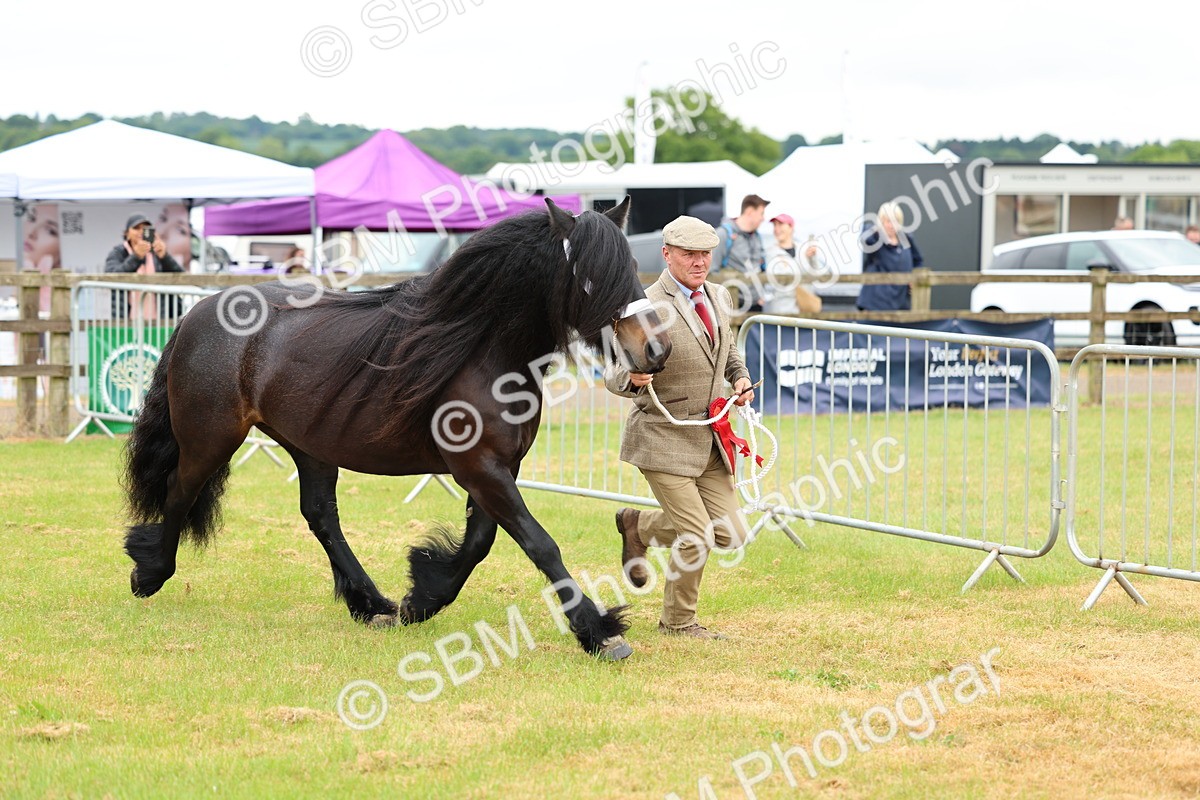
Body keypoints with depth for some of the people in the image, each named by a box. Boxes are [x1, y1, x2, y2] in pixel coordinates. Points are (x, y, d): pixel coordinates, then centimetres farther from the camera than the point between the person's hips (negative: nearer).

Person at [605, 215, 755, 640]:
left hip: (710, 441, 7)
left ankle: (638, 526, 27)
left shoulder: (717, 297, 7)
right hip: (664, 438, -7)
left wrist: (740, 379, 6)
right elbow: (613, 374, -14)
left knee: (729, 533, 4)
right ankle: (678, 620, 16)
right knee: (695, 536, -8)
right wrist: (633, 377, -37)